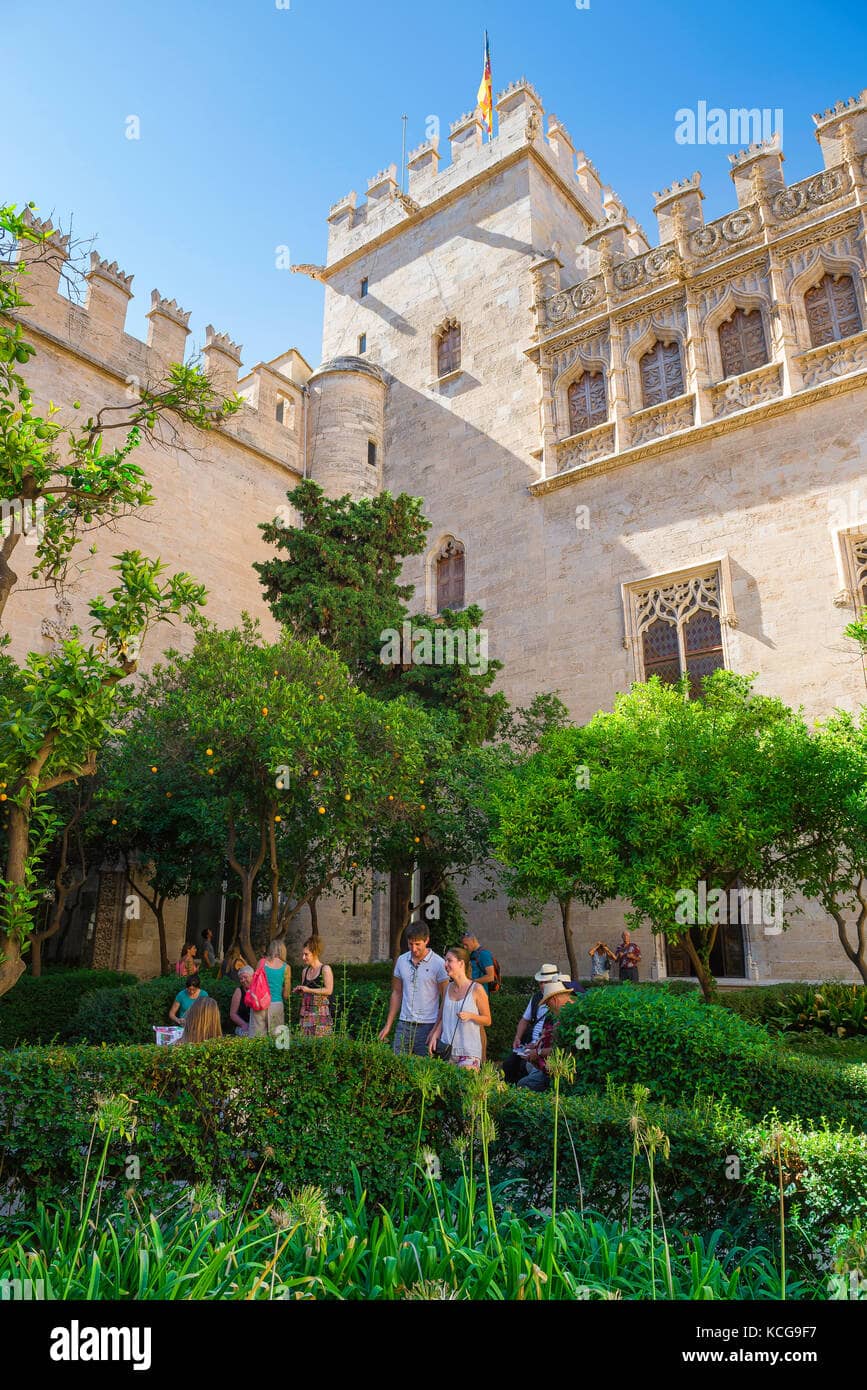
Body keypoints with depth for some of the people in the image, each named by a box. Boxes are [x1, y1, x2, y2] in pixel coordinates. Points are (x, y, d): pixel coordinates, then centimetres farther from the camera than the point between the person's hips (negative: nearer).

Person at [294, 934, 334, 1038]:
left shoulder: (325, 969, -4)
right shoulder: (305, 971, 15)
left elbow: (329, 990, -13)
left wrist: (309, 990, -14)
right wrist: (299, 991, 4)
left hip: (320, 1011, -6)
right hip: (306, 1013, 6)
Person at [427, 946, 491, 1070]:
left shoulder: (476, 989, -6)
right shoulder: (448, 988, 10)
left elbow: (487, 1020, -2)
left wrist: (470, 1015, -18)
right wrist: (435, 1036, 3)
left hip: (468, 1052, -5)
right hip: (446, 1049, 5)